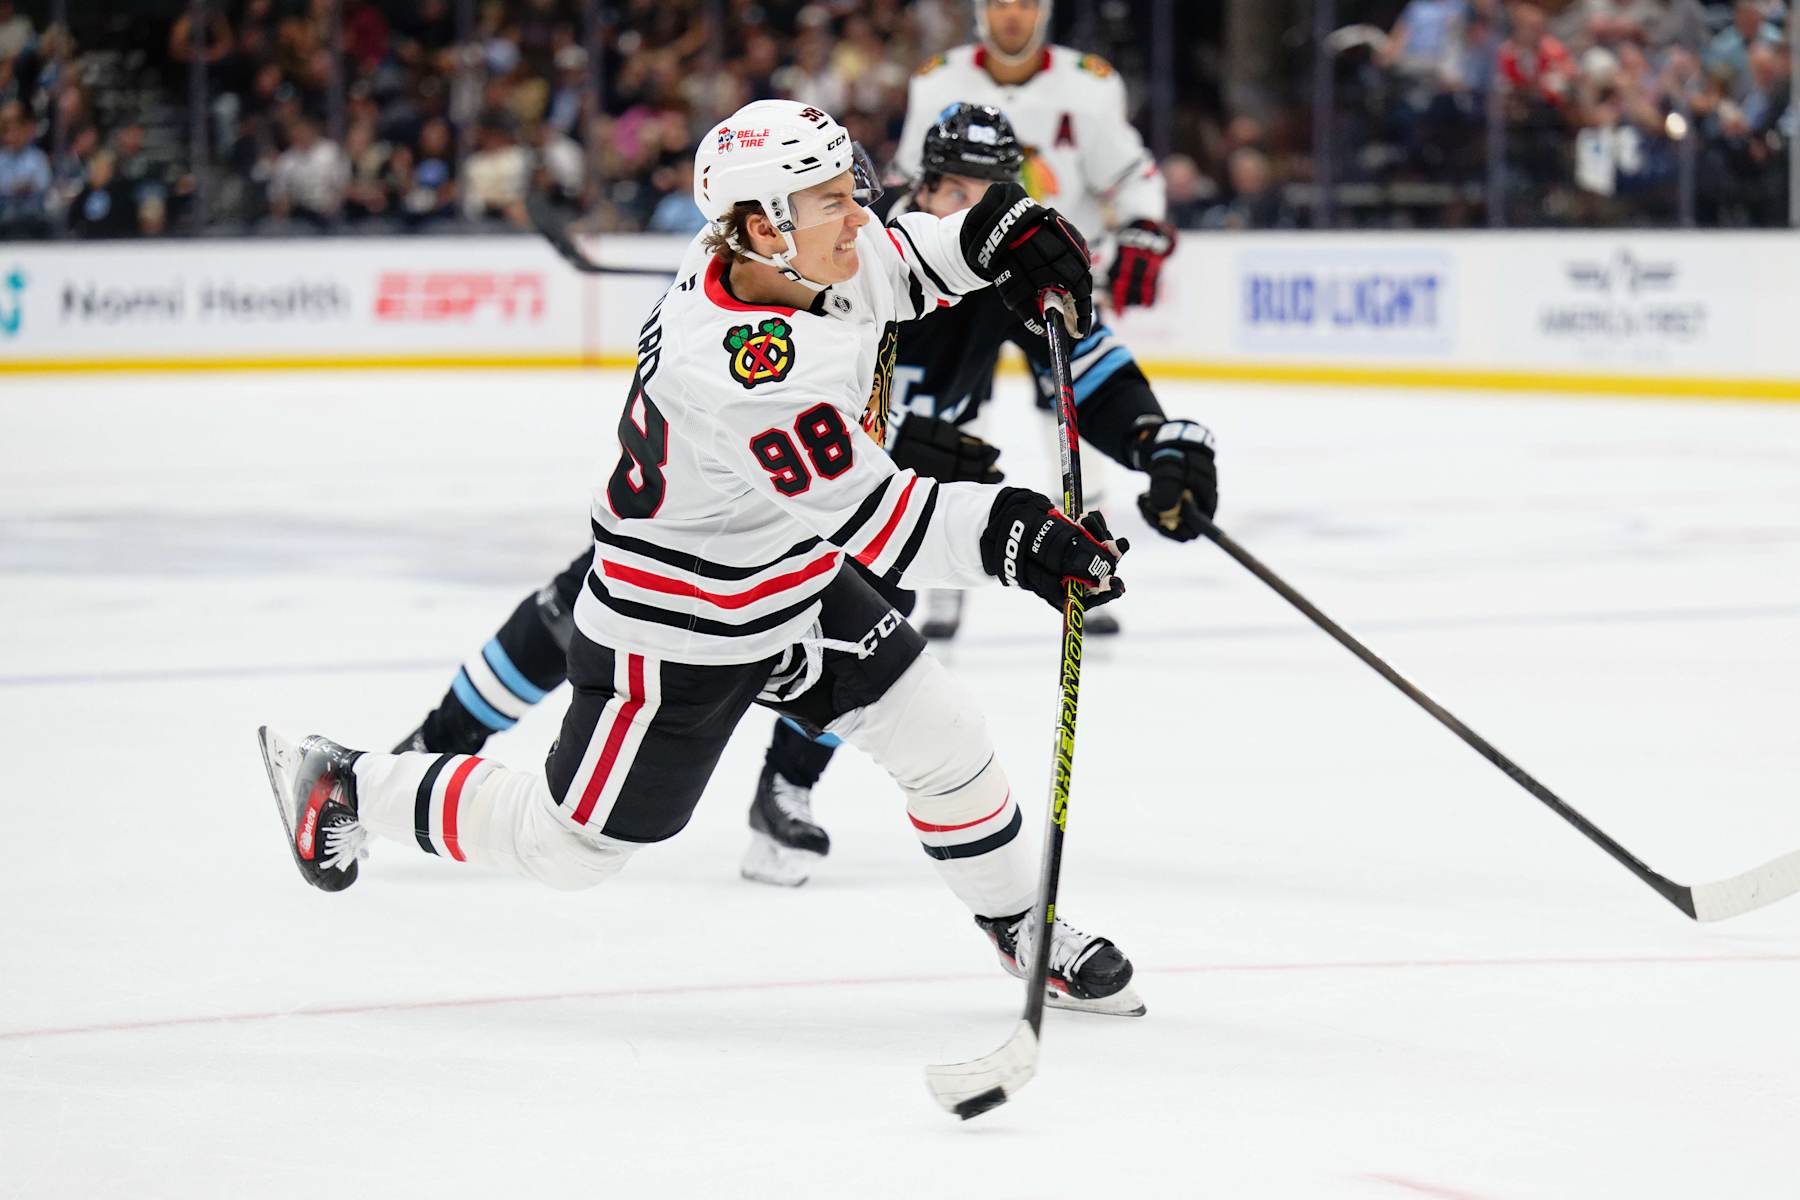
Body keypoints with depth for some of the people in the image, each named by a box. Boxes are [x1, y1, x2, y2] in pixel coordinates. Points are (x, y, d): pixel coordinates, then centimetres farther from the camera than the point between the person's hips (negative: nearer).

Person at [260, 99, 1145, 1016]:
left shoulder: (805, 255, -12)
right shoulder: (748, 367, -38)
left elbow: (891, 264, 13)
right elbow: (864, 518, -39)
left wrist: (994, 233, -6)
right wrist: (1005, 534, -51)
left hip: (795, 580, 8)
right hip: (674, 635, -8)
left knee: (943, 743, 6)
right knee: (569, 846, 8)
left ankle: (1025, 930, 29)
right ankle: (343, 786, 27)